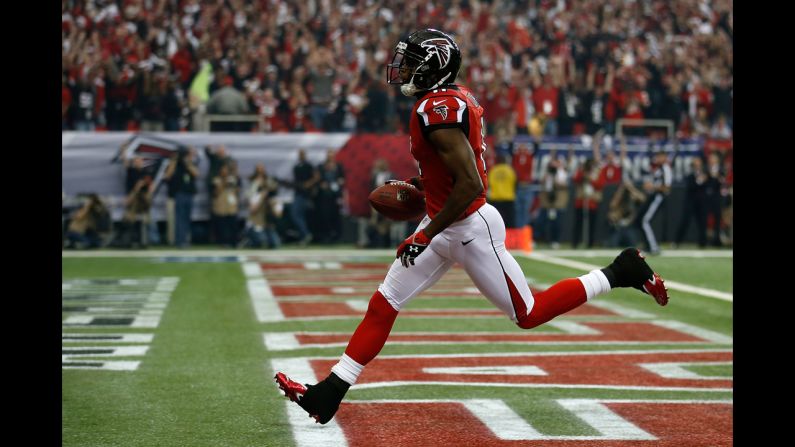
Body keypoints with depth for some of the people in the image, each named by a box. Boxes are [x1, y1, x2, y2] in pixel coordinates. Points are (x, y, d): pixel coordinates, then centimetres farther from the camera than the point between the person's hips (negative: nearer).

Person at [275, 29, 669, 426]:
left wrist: (425, 236, -23)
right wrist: (420, 184, 20)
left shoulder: (436, 109, -22)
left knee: (529, 314, 2)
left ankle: (620, 273, 13)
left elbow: (471, 186, -28)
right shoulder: (458, 97, 7)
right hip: (446, 226, 10)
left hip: (470, 227, -10)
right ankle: (329, 393, 10)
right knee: (383, 304, 7)